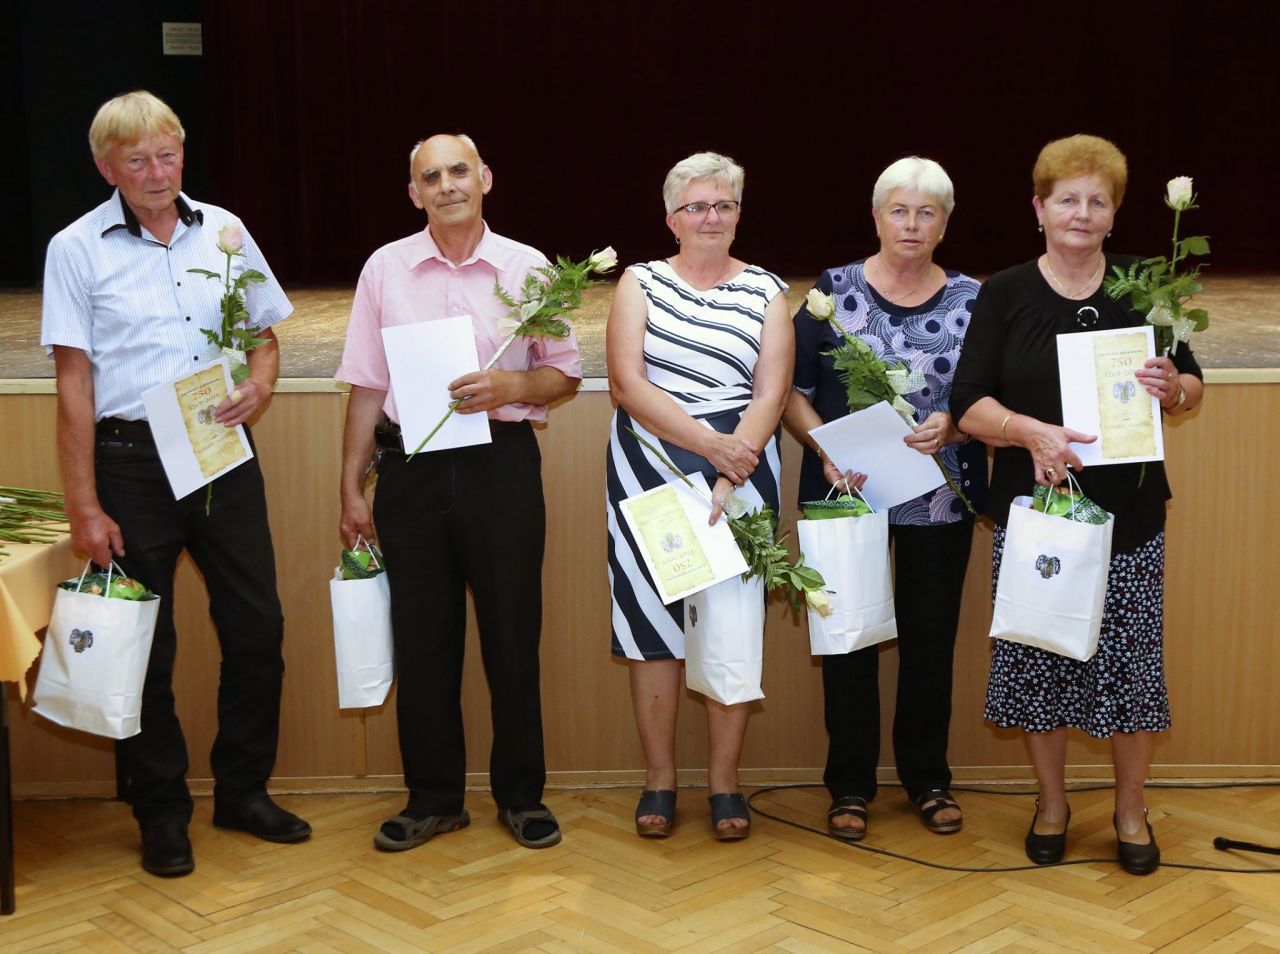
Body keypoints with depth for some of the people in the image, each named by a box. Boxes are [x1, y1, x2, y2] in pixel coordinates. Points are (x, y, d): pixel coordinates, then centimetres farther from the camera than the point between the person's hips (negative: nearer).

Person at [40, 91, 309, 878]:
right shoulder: (78, 250, -3)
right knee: (144, 644, 5)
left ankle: (244, 790, 26)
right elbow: (75, 383, -5)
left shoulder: (223, 231, 6)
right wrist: (85, 507, -9)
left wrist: (259, 386, -7)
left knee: (257, 628, 7)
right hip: (132, 460, -3)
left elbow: (266, 333, 16)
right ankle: (162, 814, 21)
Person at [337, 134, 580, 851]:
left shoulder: (527, 268, 4)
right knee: (422, 637, 7)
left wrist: (513, 387, -15)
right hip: (412, 468, 1)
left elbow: (566, 374, 6)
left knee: (513, 632, 4)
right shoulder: (386, 268, 7)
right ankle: (433, 798, 20)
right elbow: (367, 386, 7)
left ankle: (522, 794, 19)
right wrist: (353, 488, 5)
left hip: (503, 463, -1)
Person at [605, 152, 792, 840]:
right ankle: (658, 779, 13)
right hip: (647, 469, 0)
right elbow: (626, 383, -6)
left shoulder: (766, 292, 7)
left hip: (740, 472, 0)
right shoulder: (641, 282, 6)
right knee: (652, 618, 2)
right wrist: (710, 444, -15)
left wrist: (726, 484, -15)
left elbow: (770, 395, -2)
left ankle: (725, 783, 13)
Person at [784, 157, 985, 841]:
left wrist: (953, 427, -16)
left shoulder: (973, 301, 4)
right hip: (847, 491, -1)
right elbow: (792, 388, 0)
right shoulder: (834, 290, 1)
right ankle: (850, 783, 18)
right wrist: (825, 448, -16)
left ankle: (927, 777, 24)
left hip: (941, 495, 1)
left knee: (931, 636, 7)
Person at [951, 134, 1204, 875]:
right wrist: (1032, 431, -24)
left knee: (1131, 659, 3)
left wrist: (1172, 387, -16)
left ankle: (1132, 811, 23)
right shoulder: (1005, 294, 1)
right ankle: (1052, 805, 26)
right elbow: (970, 403, -5)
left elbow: (1193, 389, 9)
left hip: (1129, 512, 1)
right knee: (1039, 658, 6)